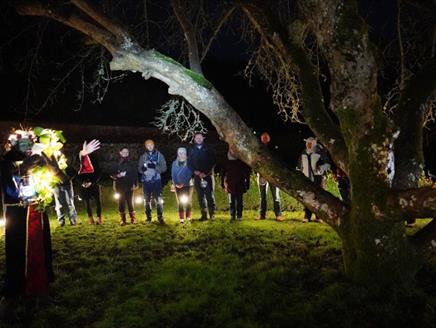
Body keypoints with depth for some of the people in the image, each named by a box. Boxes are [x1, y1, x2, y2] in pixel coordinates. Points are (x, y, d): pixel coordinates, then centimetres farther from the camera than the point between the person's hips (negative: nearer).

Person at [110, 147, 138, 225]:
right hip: (120, 187, 0)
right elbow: (111, 174, 7)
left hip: (129, 186, 0)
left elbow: (135, 174, 4)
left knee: (130, 202, 0)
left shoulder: (131, 164, 7)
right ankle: (122, 220, 7)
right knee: (121, 202, 1)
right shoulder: (117, 164, 6)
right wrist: (117, 176, -13)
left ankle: (133, 219, 6)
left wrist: (135, 184, -3)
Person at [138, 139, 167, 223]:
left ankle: (160, 217, 1)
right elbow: (139, 169, 5)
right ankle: (148, 217, 19)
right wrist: (142, 169, -18)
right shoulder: (143, 157, 7)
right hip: (146, 181, 2)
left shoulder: (159, 155, 1)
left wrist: (155, 167, -21)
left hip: (156, 180, -2)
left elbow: (164, 168, -5)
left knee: (158, 199, -5)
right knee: (147, 200, 8)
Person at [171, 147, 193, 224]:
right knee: (180, 202, 2)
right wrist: (175, 183, -7)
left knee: (188, 201, 1)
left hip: (187, 185, -2)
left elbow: (190, 174, -7)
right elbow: (173, 174, 6)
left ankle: (188, 217, 10)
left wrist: (184, 183, -16)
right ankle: (181, 218, 3)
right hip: (178, 186, 2)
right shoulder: (175, 163, 8)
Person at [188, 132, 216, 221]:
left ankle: (212, 214, -4)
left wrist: (206, 173, -11)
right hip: (197, 176, 2)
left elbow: (213, 161, -2)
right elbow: (189, 163, 8)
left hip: (208, 175, -2)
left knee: (210, 195, -7)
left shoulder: (208, 149, 4)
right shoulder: (192, 150, 11)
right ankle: (204, 215, 7)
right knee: (201, 196, 3)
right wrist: (195, 171, -9)